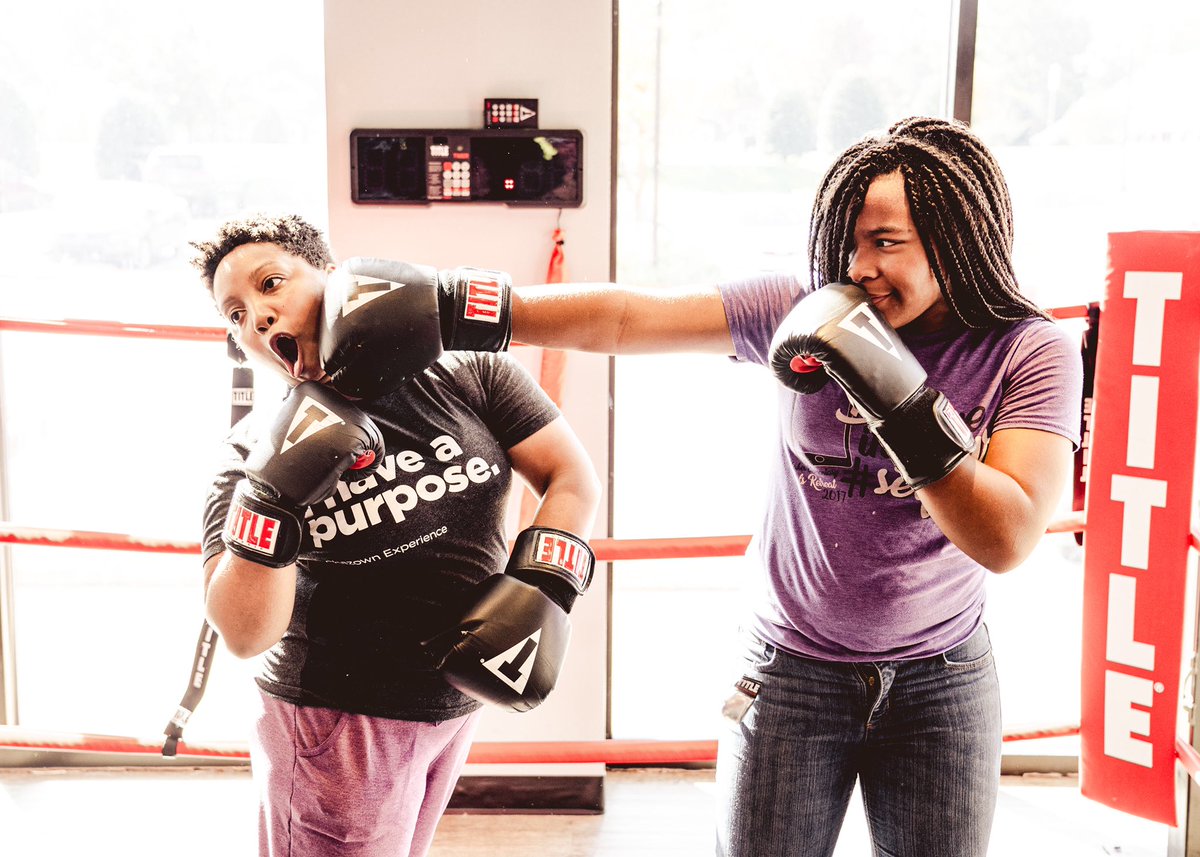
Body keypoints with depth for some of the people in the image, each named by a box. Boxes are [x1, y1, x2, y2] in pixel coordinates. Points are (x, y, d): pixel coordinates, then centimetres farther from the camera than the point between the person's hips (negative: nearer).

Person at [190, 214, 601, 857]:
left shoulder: (469, 375, -8)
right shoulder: (255, 452, -11)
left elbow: (574, 478, -4)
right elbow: (245, 635, -19)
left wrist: (539, 590, -17)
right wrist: (276, 494, -31)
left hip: (456, 703, 3)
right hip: (338, 724, -3)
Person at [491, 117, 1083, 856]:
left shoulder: (1032, 353, -12)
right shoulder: (805, 314, -13)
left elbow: (1007, 541, -22)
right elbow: (618, 317, -18)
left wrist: (900, 399, -33)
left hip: (941, 681, 1)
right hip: (793, 669, 0)